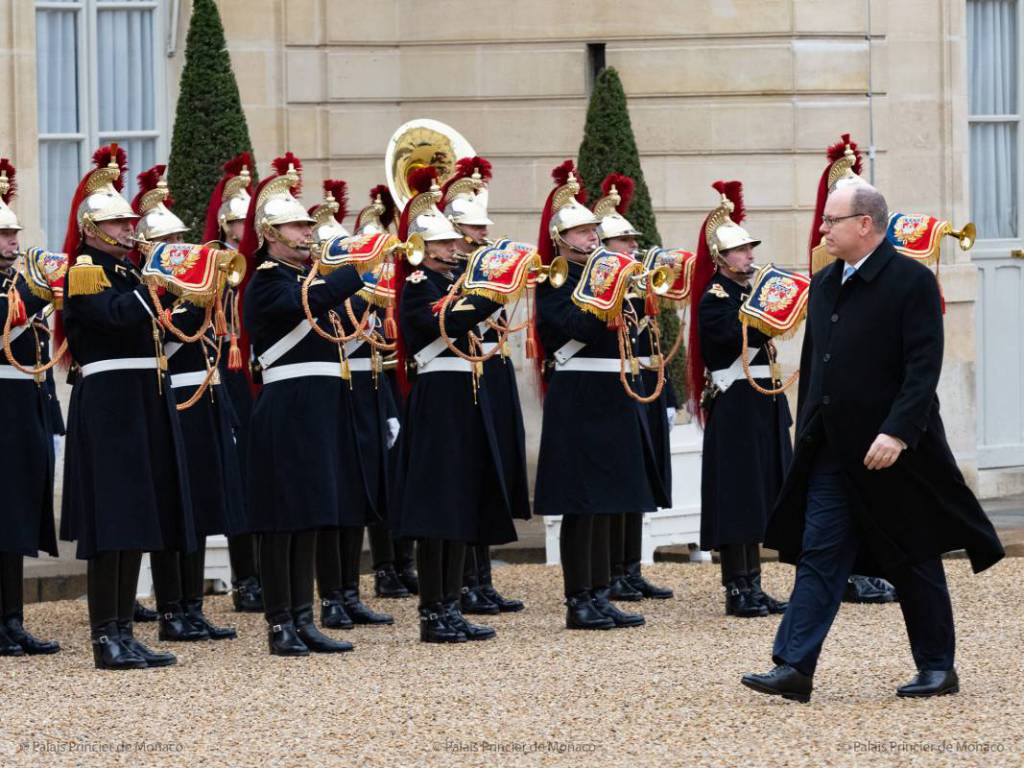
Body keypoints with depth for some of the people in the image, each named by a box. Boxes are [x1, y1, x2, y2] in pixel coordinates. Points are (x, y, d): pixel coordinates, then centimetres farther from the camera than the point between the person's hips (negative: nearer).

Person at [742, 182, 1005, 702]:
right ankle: (794, 668, -6)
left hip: (892, 451, -6)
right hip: (833, 454, 6)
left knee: (915, 563, 5)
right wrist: (806, 433, 14)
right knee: (818, 557, -1)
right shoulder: (824, 285, 11)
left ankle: (937, 668, 16)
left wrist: (896, 432, -24)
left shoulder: (912, 282, -11)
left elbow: (923, 366, -17)